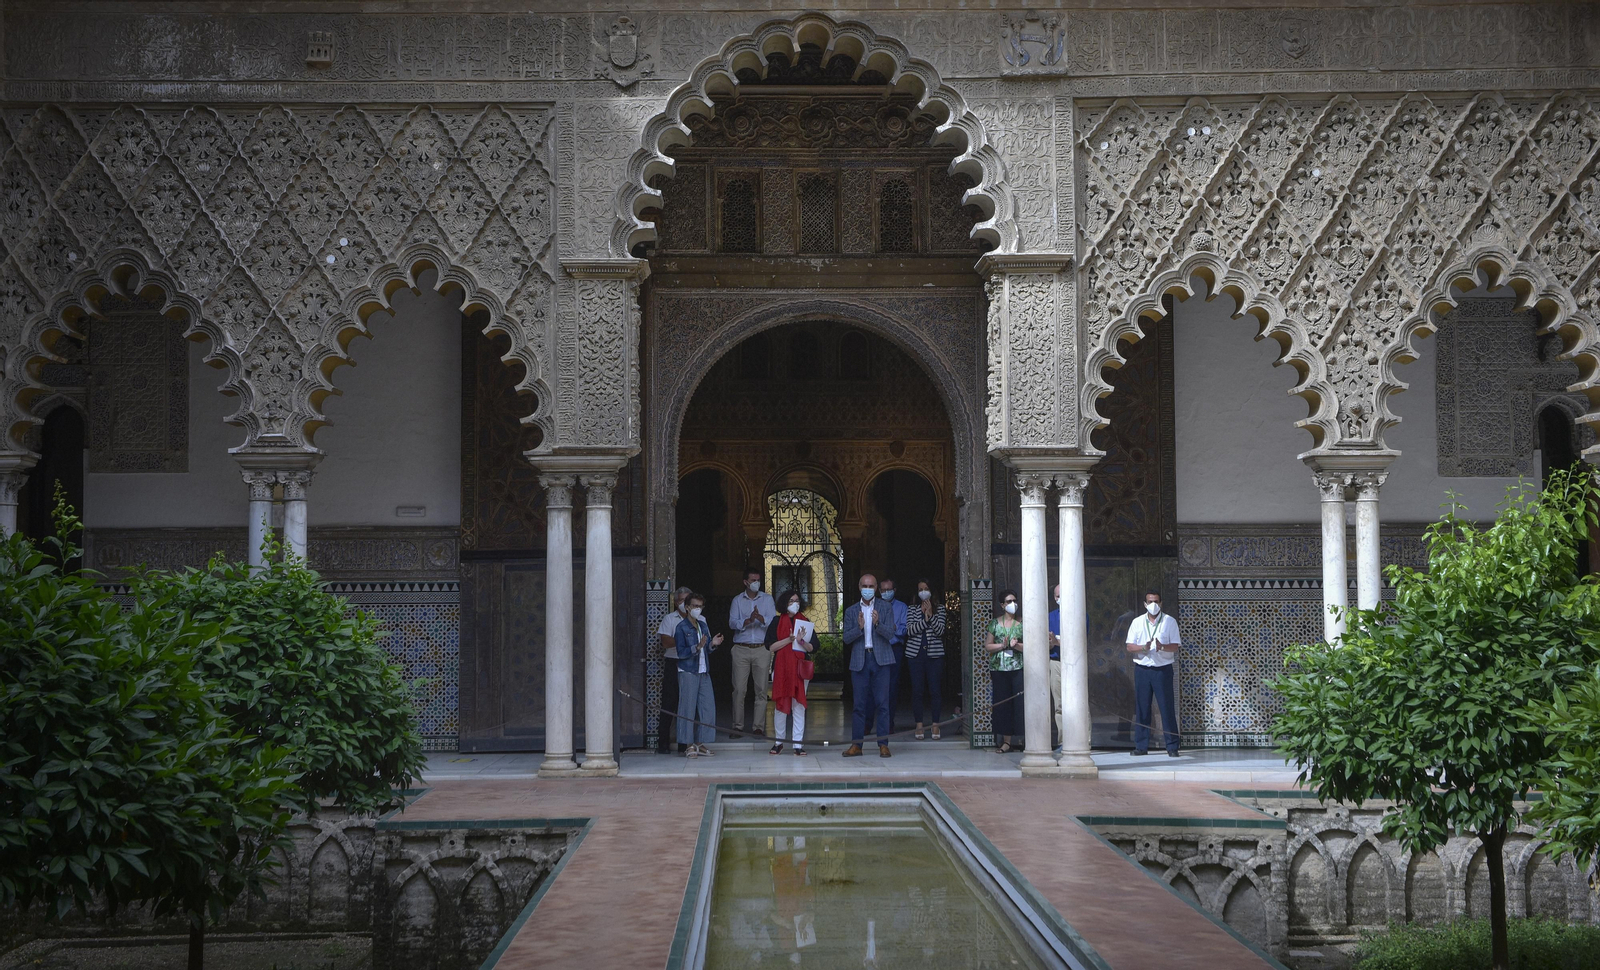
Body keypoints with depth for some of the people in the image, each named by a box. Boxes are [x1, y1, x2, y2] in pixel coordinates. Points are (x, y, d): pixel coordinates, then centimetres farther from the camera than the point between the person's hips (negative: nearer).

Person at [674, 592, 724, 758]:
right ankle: (689, 745, 1)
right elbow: (681, 652, -12)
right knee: (688, 708, -5)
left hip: (703, 672, 7)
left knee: (707, 707, 3)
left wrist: (712, 644, 1)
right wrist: (697, 647, -24)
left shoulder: (703, 626, 15)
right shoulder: (682, 627, -6)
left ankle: (700, 743, 10)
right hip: (688, 672, -7)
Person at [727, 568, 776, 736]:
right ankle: (738, 726, 4)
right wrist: (748, 620, -21)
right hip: (741, 649, 0)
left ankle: (758, 726, 4)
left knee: (761, 690, -2)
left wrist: (760, 618, -24)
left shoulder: (767, 599, 10)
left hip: (762, 649, 0)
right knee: (739, 689, -3)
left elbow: (773, 621, -4)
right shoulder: (737, 600, 10)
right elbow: (732, 623, -3)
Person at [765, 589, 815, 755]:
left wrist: (803, 643, -13)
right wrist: (789, 639, -14)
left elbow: (813, 647, 7)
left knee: (799, 705, -3)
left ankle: (798, 743, -2)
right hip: (781, 667, -1)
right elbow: (771, 646, -4)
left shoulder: (805, 621, 10)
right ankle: (779, 741, 13)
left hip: (800, 667, 1)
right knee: (780, 704, 2)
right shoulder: (777, 622, 5)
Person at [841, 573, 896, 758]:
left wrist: (878, 623, -25)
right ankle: (856, 744, 5)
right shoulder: (851, 611, 11)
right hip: (859, 660, 1)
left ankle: (883, 744, -1)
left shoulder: (885, 610, 7)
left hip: (880, 659, -1)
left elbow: (890, 633, -6)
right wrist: (859, 627, -15)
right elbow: (846, 638, 3)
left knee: (882, 702, -3)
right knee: (859, 704, 2)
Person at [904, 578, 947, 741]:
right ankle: (919, 725, 8)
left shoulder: (939, 608, 7)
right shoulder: (912, 609, 8)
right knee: (917, 690, 1)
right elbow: (910, 630, -5)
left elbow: (940, 631, -5)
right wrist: (925, 619, -14)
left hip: (934, 653, -1)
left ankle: (935, 725, 7)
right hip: (915, 653, 1)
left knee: (934, 690, -1)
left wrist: (930, 615, -15)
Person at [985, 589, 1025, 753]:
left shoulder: (1023, 623, 6)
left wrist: (1016, 645, -15)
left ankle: (1022, 739, -3)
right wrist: (1002, 645, -7)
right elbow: (988, 646, 9)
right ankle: (1007, 741, 4)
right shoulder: (995, 623, 10)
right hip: (999, 669, 2)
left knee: (1020, 703, -8)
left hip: (1018, 668, -2)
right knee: (1002, 704, 0)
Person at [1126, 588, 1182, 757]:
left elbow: (1175, 647, -1)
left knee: (1167, 708, -4)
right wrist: (1144, 648, -17)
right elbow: (1130, 647, 2)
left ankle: (1172, 747, 1)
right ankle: (1141, 746, 9)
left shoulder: (1170, 621, 4)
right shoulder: (1137, 622, 9)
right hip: (1142, 669, 2)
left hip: (1163, 669, -2)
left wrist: (1162, 647, -21)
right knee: (1141, 708, 2)